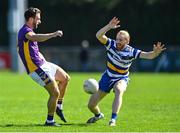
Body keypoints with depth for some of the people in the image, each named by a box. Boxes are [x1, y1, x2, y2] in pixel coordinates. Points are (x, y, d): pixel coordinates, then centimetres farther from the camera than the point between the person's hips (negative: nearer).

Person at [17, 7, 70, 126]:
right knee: (55, 93, -12)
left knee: (65, 78, 20)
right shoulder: (25, 31, -18)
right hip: (37, 68, -11)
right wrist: (53, 35, -47)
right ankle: (49, 121, -1)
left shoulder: (28, 31, 16)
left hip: (43, 64, 11)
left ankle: (58, 107, 27)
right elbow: (35, 38, -42)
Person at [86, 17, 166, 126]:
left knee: (119, 90, -41)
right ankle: (98, 115, 42)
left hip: (121, 78, -2)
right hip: (108, 77, 3)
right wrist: (109, 26, -44)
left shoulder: (131, 52, -20)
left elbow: (148, 56, -28)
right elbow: (99, 35, -31)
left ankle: (113, 119, -40)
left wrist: (155, 52, -50)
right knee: (91, 105, 5)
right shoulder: (111, 44, -16)